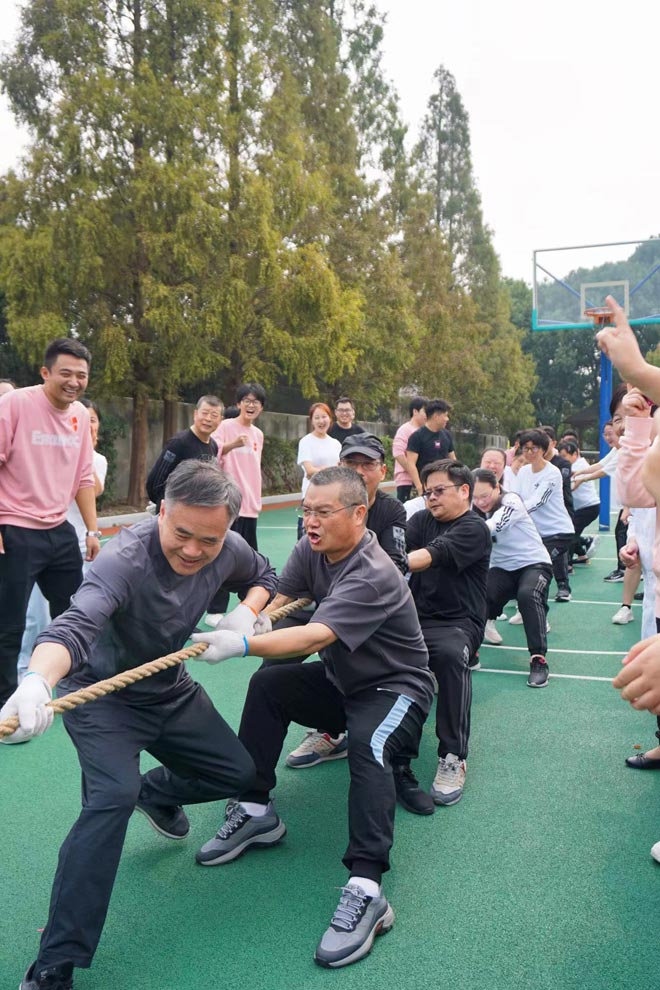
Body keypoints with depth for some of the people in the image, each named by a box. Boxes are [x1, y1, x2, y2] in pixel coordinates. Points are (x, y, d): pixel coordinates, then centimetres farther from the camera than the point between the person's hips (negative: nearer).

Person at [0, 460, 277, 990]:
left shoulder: (228, 549, -16)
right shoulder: (126, 559, -35)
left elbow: (263, 575, 6)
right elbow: (76, 626, -51)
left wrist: (245, 614, -15)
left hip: (172, 690, 6)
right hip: (102, 695, -6)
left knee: (239, 774, 10)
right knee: (113, 797, -28)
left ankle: (156, 792, 41)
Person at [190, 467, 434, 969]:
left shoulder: (373, 575, -31)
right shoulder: (311, 550, -7)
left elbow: (317, 636, -42)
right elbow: (277, 599, -9)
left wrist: (242, 645, -53)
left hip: (396, 687, -8)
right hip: (340, 680, 8)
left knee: (368, 743, -35)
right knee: (268, 684, -7)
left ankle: (366, 891, -33)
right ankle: (256, 811, 4)